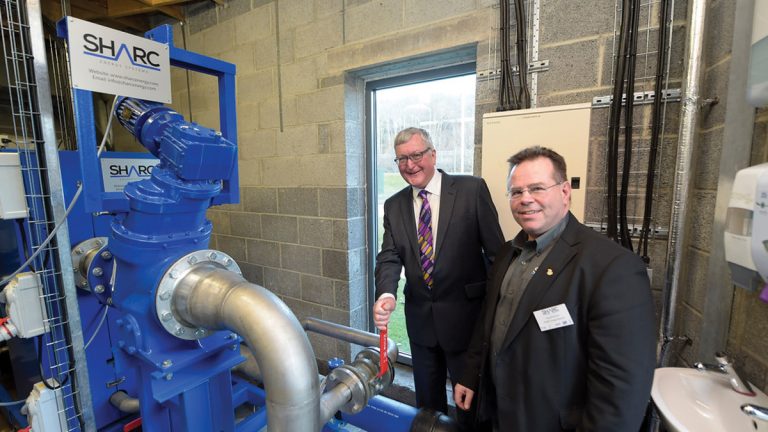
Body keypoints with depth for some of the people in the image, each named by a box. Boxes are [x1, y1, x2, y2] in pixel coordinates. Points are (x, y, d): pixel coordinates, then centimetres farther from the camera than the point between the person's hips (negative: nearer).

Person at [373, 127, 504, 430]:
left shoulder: (472, 189, -11)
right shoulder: (394, 205, 1)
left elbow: (497, 251, -9)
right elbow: (389, 256, -6)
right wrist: (386, 295, -25)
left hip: (465, 314, -3)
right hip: (420, 317, 4)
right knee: (427, 400, 25)